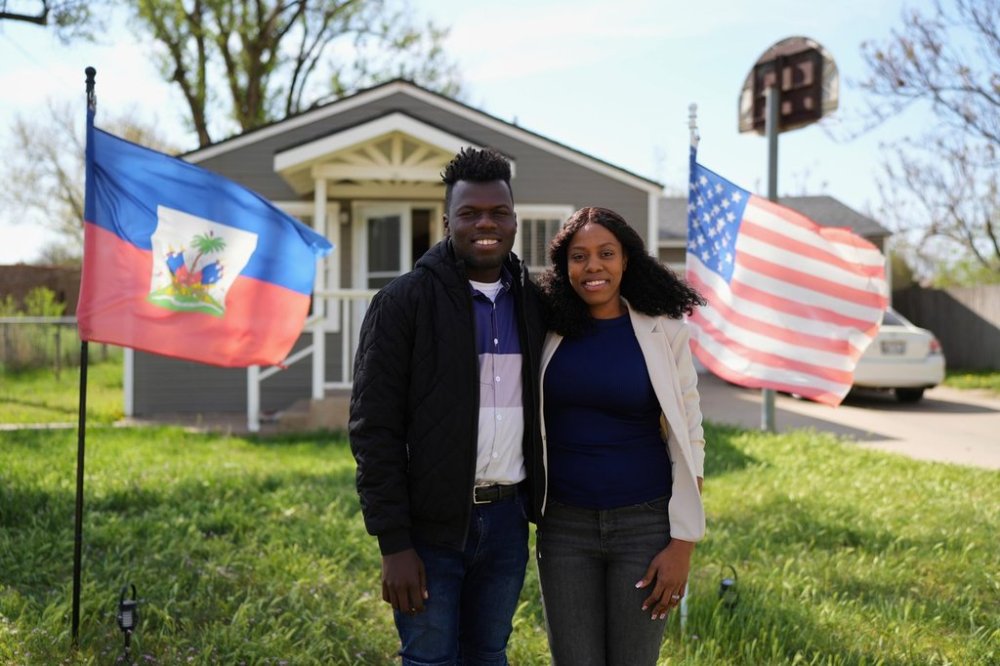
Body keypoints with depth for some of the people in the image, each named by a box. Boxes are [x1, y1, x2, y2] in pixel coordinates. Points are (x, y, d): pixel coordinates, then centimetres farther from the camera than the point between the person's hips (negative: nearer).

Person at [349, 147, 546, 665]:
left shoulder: (533, 302, 7)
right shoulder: (402, 302, -6)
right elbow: (373, 427, -9)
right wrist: (393, 544, -13)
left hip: (507, 519, 4)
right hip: (430, 525, -4)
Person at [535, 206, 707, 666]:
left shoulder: (663, 332, -4)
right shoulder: (548, 329, 1)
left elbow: (688, 440, -3)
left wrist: (683, 543, -7)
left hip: (644, 523, -2)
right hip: (565, 525, 2)